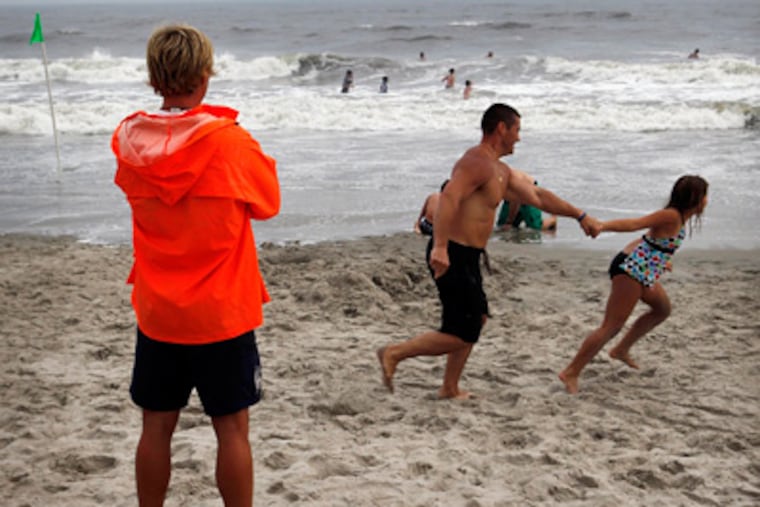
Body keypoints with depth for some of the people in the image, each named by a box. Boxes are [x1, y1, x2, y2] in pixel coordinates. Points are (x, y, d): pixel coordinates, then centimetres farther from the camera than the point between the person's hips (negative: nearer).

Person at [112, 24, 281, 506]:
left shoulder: (128, 141, -4)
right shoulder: (230, 141, -15)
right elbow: (268, 204, -1)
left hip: (156, 313, 4)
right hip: (222, 313, -3)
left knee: (157, 427, 14)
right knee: (232, 429, 8)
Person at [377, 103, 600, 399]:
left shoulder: (500, 171, 17)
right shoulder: (477, 162, -16)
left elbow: (537, 197, 27)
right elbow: (449, 197, -32)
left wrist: (580, 216, 29)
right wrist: (440, 246, -44)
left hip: (466, 257, 11)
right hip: (452, 257, -11)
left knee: (476, 318, 24)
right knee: (461, 336, -8)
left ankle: (450, 389, 31)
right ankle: (393, 354, 0)